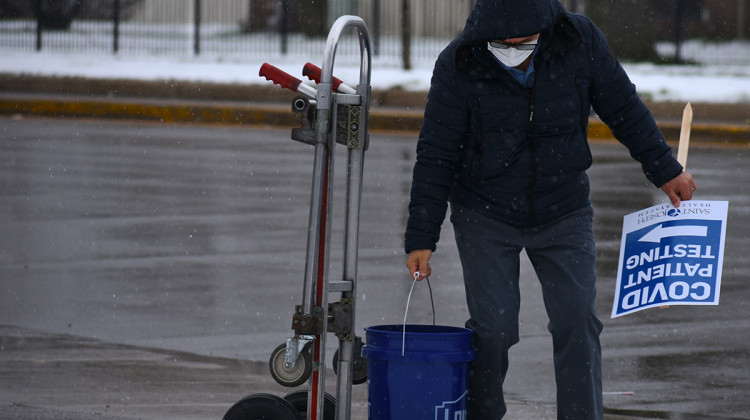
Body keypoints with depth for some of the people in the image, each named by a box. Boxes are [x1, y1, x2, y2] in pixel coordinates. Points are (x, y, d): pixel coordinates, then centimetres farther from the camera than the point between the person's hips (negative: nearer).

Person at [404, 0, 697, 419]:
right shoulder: (457, 66, -18)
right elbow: (436, 157, -12)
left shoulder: (581, 40, -14)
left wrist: (666, 170, 9)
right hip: (486, 216, -2)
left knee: (577, 321, -5)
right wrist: (421, 238, -14)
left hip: (564, 211, 2)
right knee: (493, 327, -9)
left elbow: (624, 109, 1)